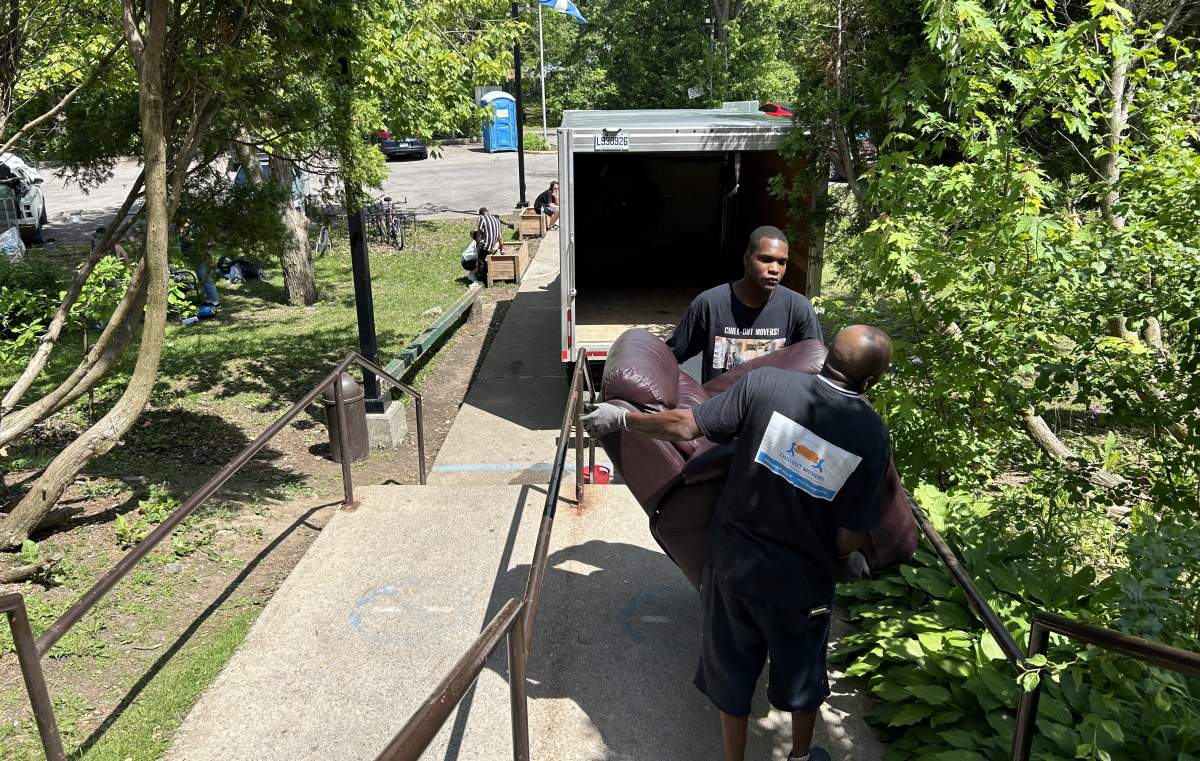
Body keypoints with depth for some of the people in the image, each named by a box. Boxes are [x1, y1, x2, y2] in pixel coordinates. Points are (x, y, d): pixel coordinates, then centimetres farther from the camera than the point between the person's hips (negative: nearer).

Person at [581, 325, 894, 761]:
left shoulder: (765, 384, -18)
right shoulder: (872, 435, -15)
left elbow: (686, 426, -17)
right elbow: (851, 539, -12)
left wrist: (621, 419, -3)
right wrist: (835, 554, 11)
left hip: (734, 563, 0)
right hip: (802, 579, 1)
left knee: (733, 668, 20)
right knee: (802, 672, 27)